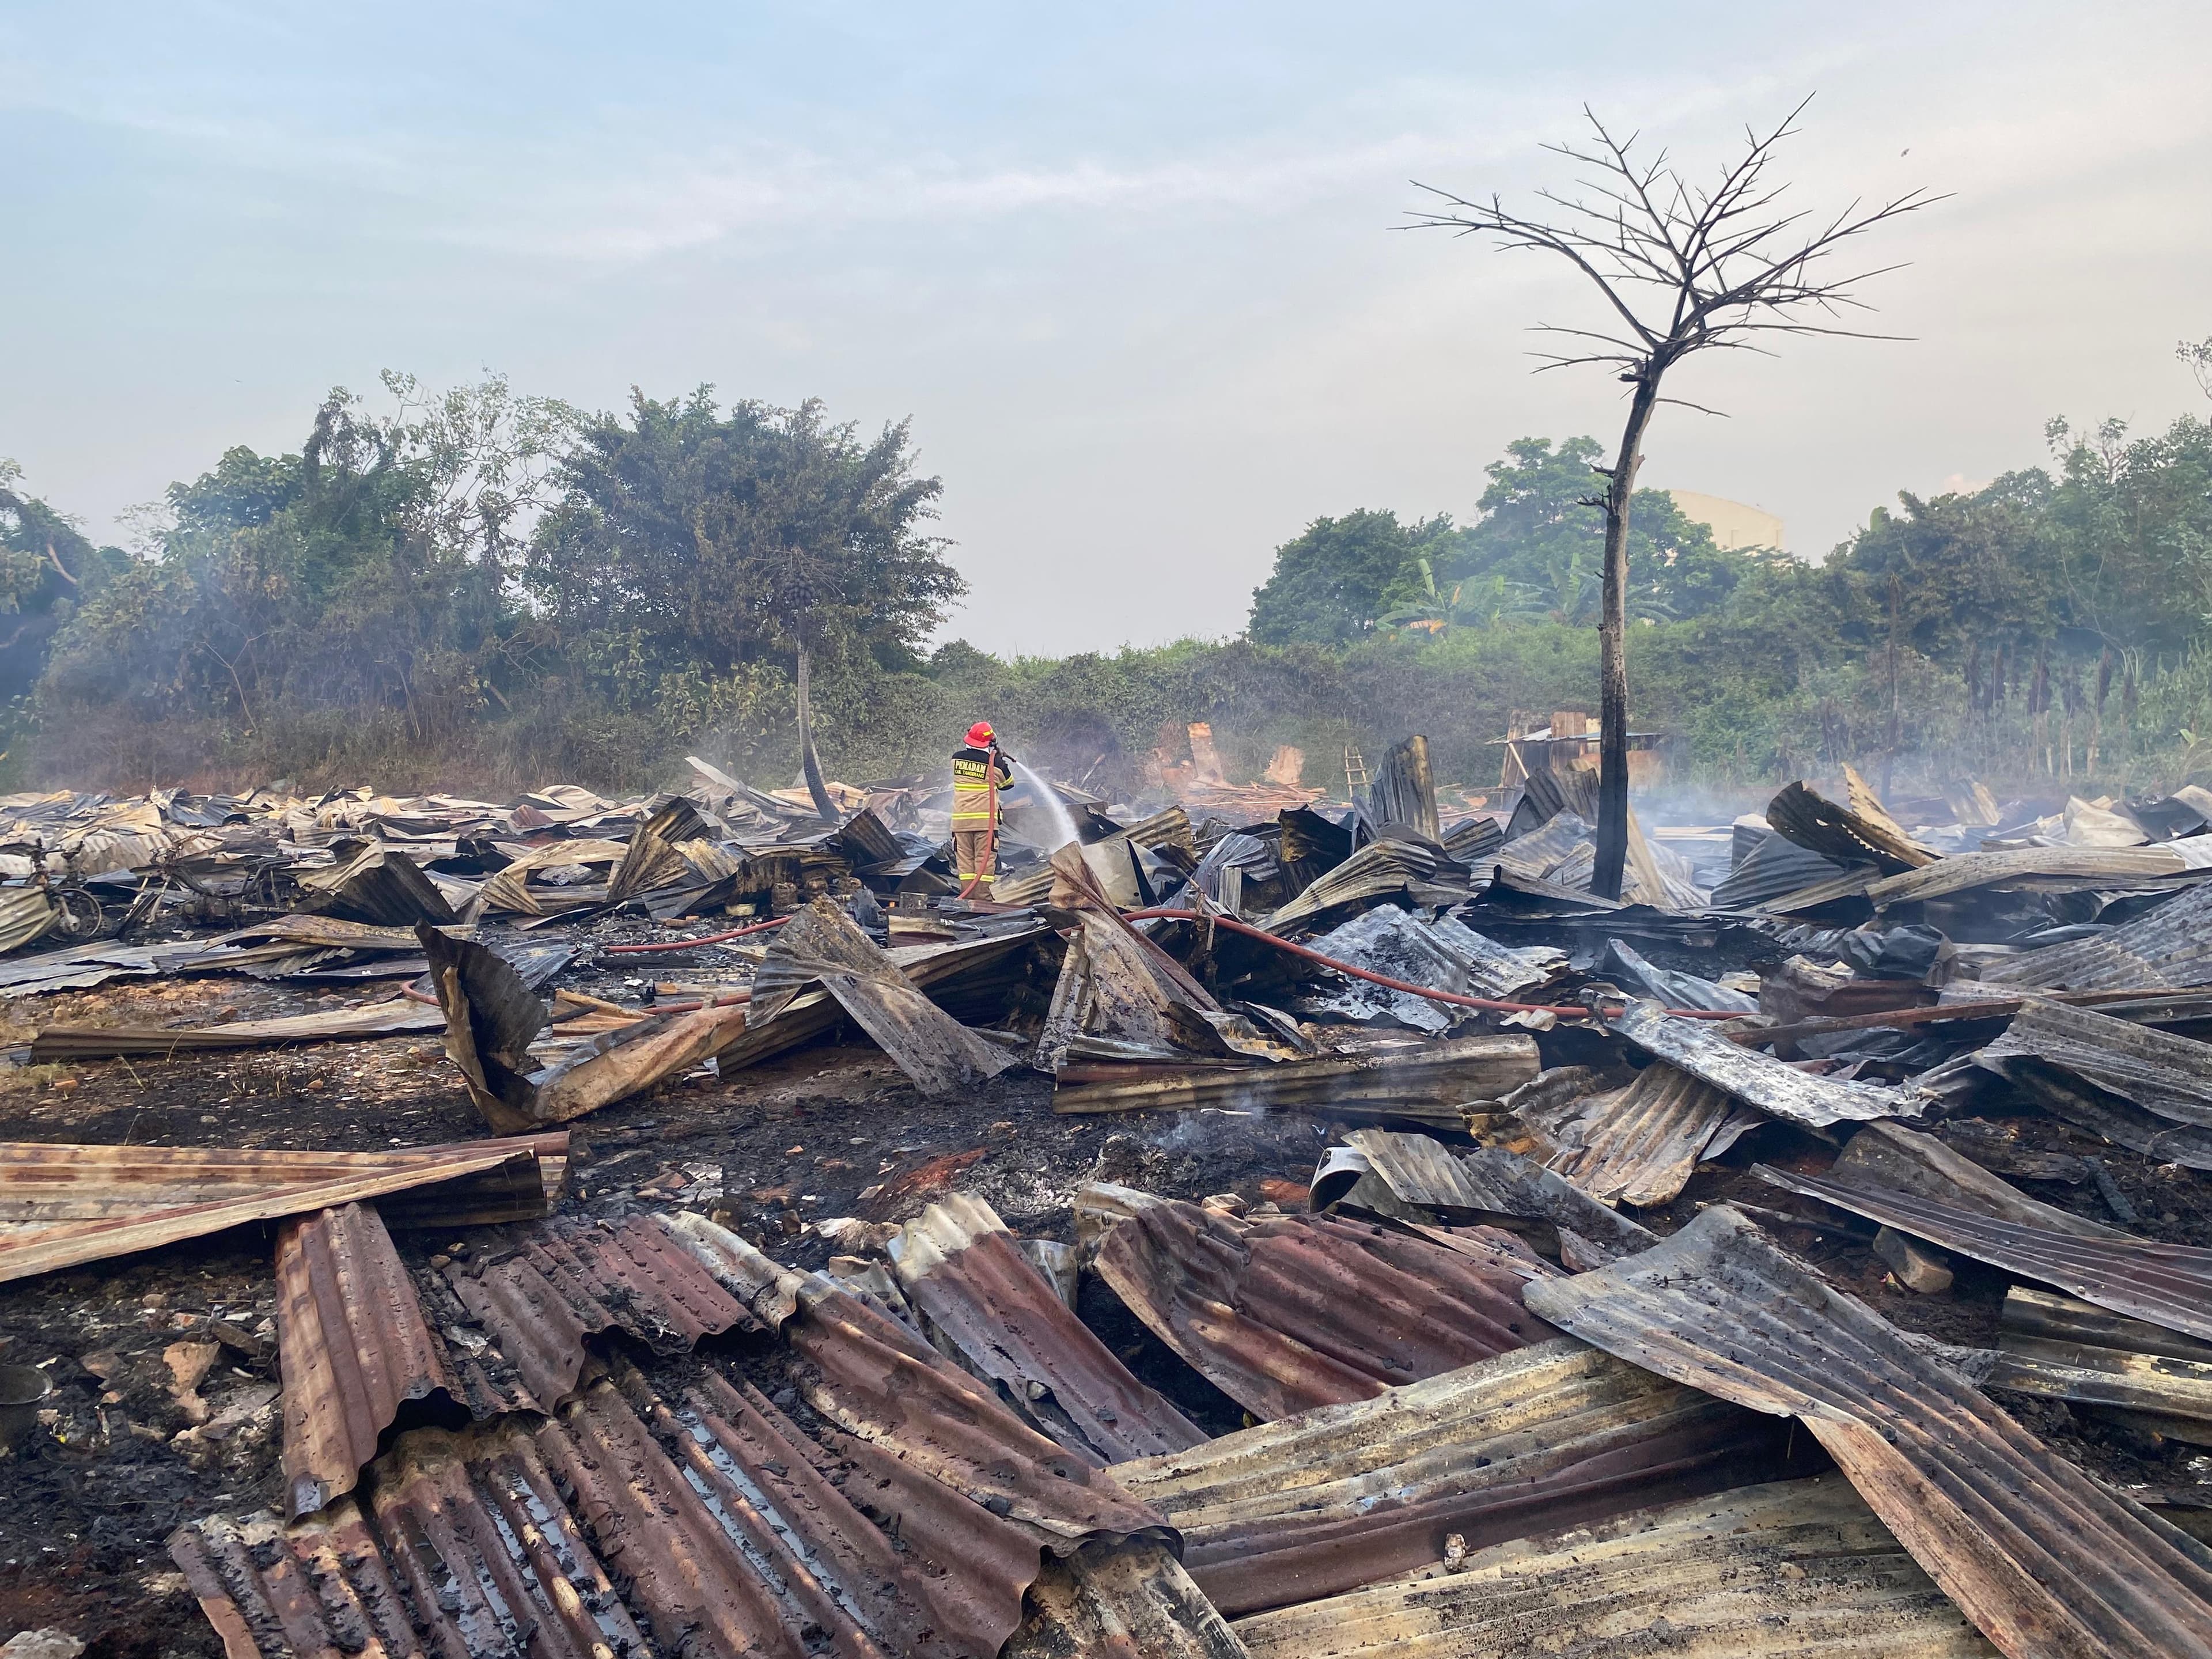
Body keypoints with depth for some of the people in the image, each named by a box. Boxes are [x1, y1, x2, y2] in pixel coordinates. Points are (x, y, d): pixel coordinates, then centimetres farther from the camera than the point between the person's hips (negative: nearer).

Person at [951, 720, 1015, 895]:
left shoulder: (957, 758, 2)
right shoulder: (996, 763, -5)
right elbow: (1008, 783, 11)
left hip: (960, 818, 3)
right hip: (985, 819, -3)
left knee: (964, 859, 7)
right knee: (984, 859, 2)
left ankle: (967, 895, 6)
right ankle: (982, 895, -1)